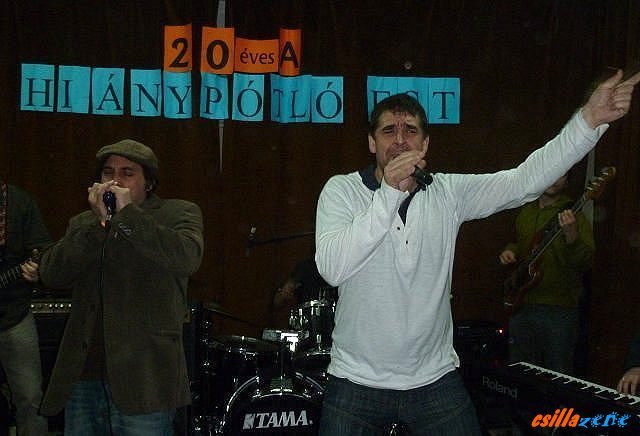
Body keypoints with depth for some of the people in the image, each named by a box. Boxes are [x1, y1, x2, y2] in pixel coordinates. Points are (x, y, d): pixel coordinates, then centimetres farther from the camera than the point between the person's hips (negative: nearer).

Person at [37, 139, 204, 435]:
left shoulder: (178, 214, 3)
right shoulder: (82, 224, 17)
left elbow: (186, 259, -18)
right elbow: (51, 275, 1)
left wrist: (127, 214, -14)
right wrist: (99, 222, -7)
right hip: (82, 379, 5)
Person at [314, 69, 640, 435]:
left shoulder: (449, 194, 1)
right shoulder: (341, 191, -5)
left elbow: (525, 180, -9)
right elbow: (332, 268, -21)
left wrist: (591, 119, -19)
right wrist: (389, 195, -27)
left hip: (435, 379, 2)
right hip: (357, 380, -2)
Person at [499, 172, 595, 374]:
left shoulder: (574, 217, -8)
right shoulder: (525, 213, 11)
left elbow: (585, 262, -20)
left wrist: (571, 237, -36)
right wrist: (509, 251, 9)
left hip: (558, 311, -5)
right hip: (522, 305, 6)